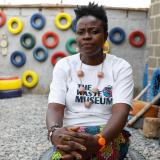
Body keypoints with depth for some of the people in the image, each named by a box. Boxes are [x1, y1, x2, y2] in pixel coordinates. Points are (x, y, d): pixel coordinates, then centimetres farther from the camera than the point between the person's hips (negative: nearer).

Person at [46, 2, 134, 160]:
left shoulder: (121, 67, 1)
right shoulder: (64, 65, 6)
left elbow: (121, 111, -14)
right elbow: (55, 107, -7)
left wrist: (98, 141, -35)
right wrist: (55, 132, -32)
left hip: (109, 134, -1)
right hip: (70, 134, 2)